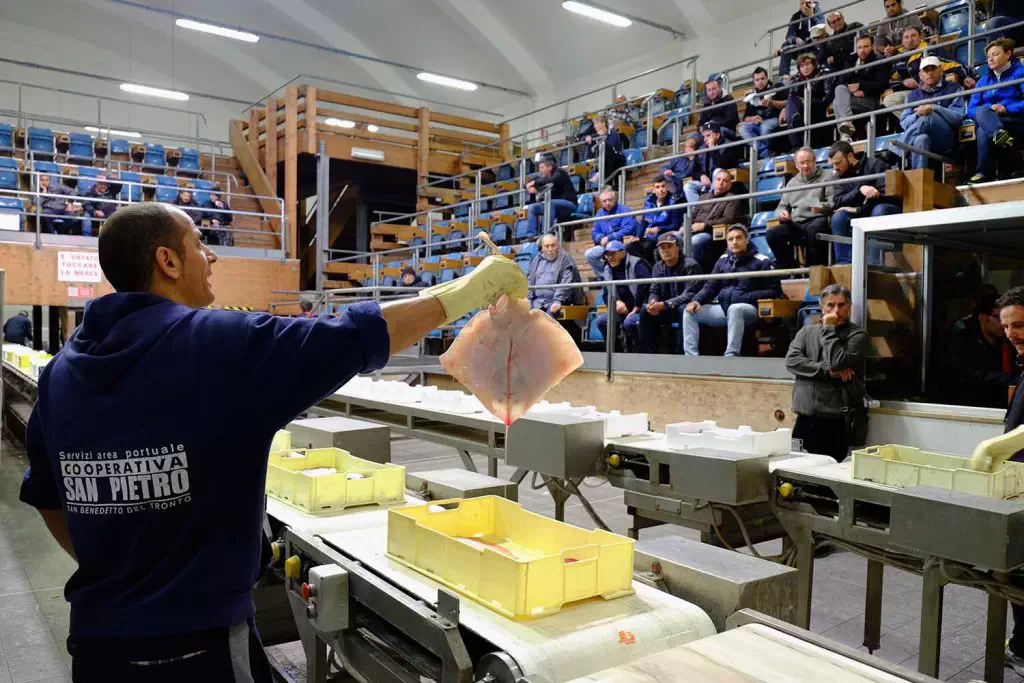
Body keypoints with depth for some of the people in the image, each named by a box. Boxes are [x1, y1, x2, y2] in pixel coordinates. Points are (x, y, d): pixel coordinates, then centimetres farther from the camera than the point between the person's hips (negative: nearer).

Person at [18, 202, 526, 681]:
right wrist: (468, 291, -7)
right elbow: (355, 338, -18)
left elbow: (46, 497, 13)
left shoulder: (61, 371, 2)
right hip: (197, 641, -6)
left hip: (96, 636, 6)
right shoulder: (221, 344, -19)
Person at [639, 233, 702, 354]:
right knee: (645, 311, -15)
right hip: (668, 311, 6)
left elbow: (690, 294, -23)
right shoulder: (658, 267, 5)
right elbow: (654, 291, 5)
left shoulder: (690, 265, -15)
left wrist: (663, 305, -31)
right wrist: (653, 302, -21)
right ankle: (648, 352, -12)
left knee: (684, 309, -37)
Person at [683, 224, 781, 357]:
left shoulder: (761, 261, -4)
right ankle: (691, 356, -15)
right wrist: (697, 300, -5)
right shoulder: (723, 260, 12)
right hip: (723, 308, 6)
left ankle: (731, 356, -42)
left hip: (749, 309, -6)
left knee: (734, 309, -40)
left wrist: (746, 297, -17)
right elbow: (710, 286, 15)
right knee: (689, 312, -9)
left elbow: (775, 291, -6)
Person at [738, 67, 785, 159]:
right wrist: (752, 119, -8)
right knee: (742, 128, -27)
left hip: (774, 120, -4)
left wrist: (771, 103, -12)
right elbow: (745, 117, 16)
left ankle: (763, 154, -22)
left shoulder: (775, 89, 11)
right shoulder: (751, 96, 20)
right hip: (757, 123, 4)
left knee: (765, 127, -39)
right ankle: (765, 152, -37)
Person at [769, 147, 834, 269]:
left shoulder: (827, 177, 11)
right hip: (795, 224, 5)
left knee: (813, 230, -40)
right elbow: (782, 207, 25)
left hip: (817, 220, -5)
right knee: (772, 234, -23)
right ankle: (790, 268, -13)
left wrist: (823, 207, -26)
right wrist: (782, 213, -1)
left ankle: (820, 267, -26)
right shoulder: (792, 183, 26)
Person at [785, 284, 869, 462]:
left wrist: (829, 329, -6)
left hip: (837, 422, -3)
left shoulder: (858, 336, 2)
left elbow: (838, 363, -15)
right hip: (805, 420, 3)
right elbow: (791, 360, -3)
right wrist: (828, 371, -11)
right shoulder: (807, 332, 13)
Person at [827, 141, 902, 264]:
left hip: (888, 209, -4)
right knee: (839, 217, -21)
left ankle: (873, 264, -39)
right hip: (863, 216, 4)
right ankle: (844, 264, -28)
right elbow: (838, 202, -9)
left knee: (879, 210, -36)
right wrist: (860, 189, -26)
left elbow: (887, 192, -18)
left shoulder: (874, 165, -8)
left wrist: (858, 209, -21)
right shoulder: (840, 176, 7)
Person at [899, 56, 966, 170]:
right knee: (921, 139, -37)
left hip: (946, 139, -2)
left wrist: (934, 108, -14)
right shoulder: (913, 95, 25)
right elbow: (904, 122, 10)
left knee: (929, 116, -33)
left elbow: (959, 116, 0)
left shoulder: (953, 89, 17)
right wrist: (917, 115, -14)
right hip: (920, 139, 2)